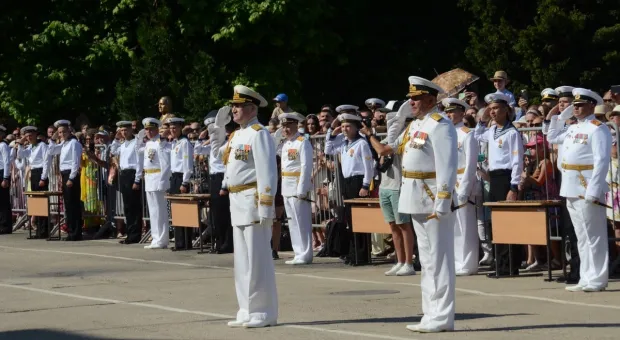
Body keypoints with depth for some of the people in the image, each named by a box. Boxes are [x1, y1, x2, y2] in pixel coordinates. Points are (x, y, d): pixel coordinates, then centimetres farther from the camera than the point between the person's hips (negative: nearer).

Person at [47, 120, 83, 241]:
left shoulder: (74, 143, -11)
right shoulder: (63, 144, 15)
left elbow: (76, 162, -17)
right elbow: (51, 152, 26)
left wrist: (71, 179, -20)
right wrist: (52, 139, 14)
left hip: (71, 175, -9)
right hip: (64, 175, 9)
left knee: (73, 204, -7)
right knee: (68, 204, 10)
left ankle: (76, 233, -6)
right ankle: (71, 231, 15)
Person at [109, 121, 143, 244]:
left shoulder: (136, 143, -10)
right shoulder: (123, 144, 14)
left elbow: (139, 162, -13)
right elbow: (113, 151, 31)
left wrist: (137, 181, -17)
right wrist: (116, 139, 17)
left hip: (132, 174, -8)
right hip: (123, 174, 8)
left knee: (134, 206, -4)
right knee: (127, 206, 11)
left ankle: (135, 235, 0)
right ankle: (130, 233, 16)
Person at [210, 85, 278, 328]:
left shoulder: (258, 134, -11)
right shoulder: (236, 135, 15)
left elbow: (267, 172, -18)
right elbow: (220, 154, 32)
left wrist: (266, 206, -23)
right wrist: (218, 128, 21)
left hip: (253, 201, -9)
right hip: (237, 203, 9)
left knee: (257, 260, -6)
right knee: (242, 260, 13)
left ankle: (263, 313, -1)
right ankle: (248, 311, 19)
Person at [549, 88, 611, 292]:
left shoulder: (597, 129, -10)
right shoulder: (572, 128, 16)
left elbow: (601, 161, -17)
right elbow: (552, 137, 35)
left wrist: (593, 191, -23)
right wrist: (561, 116, 21)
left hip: (587, 190, -8)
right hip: (571, 190, 9)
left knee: (594, 237, -4)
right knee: (582, 237, 11)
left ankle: (597, 280, -2)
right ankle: (586, 278, 16)